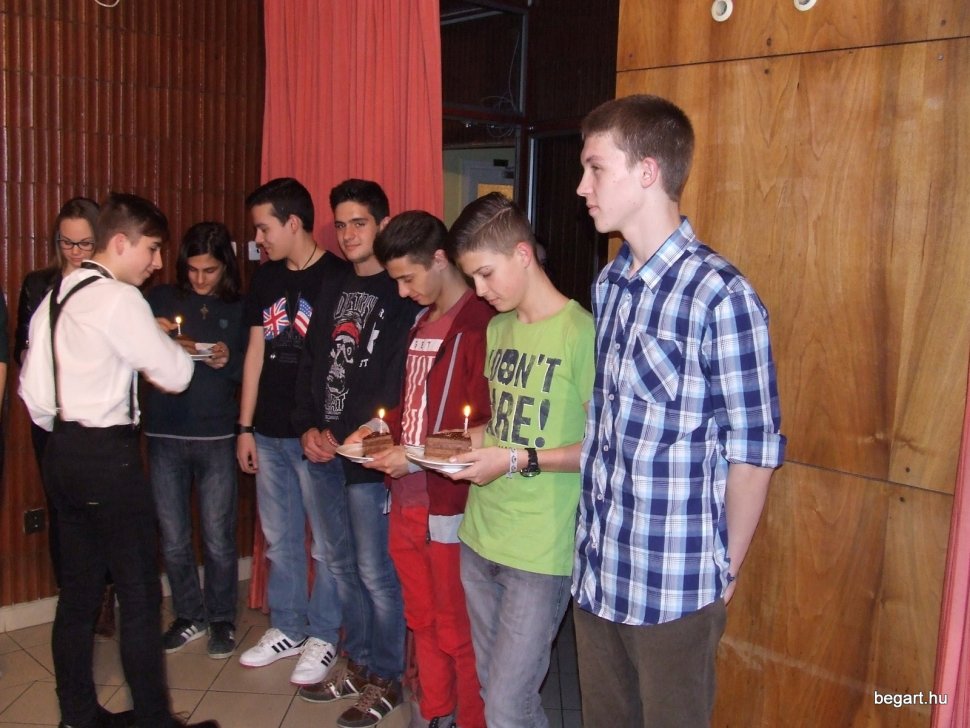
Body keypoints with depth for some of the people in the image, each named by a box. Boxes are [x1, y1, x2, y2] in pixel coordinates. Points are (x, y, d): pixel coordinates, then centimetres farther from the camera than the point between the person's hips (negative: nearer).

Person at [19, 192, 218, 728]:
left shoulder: (55, 296, 12)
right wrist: (162, 353, 9)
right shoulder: (119, 299, -15)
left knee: (77, 590, 15)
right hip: (109, 455, -9)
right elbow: (176, 374, -12)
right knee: (139, 594, 0)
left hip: (63, 451, 9)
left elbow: (31, 387, 14)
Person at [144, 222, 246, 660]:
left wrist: (229, 361, -15)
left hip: (216, 437, -1)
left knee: (218, 538, 5)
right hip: (164, 435, 1)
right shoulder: (160, 300, 4)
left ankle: (221, 619, 24)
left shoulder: (239, 309, 4)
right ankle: (189, 616, 29)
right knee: (173, 540, 9)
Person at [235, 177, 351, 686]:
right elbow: (256, 352, 13)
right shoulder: (266, 279, 11)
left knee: (326, 543, 5)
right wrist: (245, 426, 11)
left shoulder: (338, 278, -9)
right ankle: (287, 629, 30)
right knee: (279, 539, 16)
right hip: (269, 432, 6)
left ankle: (321, 635, 20)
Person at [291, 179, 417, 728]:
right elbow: (312, 366, 15)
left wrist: (343, 437, -14)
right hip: (327, 452, 8)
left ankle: (386, 678, 16)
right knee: (343, 564, 16)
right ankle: (360, 663, 31)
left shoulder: (402, 295, -9)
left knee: (375, 571, 0)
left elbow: (396, 384, -16)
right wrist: (309, 429, 1)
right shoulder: (335, 293, 15)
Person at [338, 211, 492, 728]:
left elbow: (487, 428, -19)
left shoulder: (478, 326, -16)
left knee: (457, 633, 7)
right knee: (423, 622, 20)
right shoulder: (421, 322, 12)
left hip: (449, 506, -8)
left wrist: (415, 458, -19)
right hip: (407, 498, 8)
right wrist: (381, 425, 7)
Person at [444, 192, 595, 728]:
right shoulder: (498, 327, 11)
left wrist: (518, 460, -19)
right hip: (479, 534, 7)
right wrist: (475, 439, 2)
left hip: (541, 550, -7)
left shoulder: (580, 332, -13)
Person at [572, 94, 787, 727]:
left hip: (676, 586, -6)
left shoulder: (721, 296, -18)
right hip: (595, 570, 7)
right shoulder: (609, 285, 6)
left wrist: (727, 569, -5)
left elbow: (753, 450, -13)